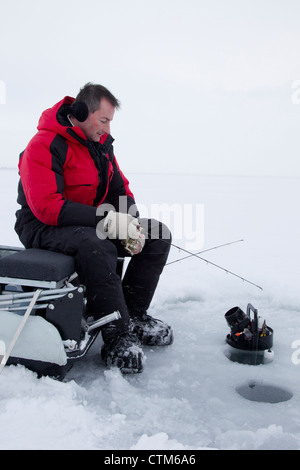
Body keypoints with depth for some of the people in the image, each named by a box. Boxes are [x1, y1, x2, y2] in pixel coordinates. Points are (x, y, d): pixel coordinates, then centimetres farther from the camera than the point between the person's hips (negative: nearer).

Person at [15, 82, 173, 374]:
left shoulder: (101, 143, 8)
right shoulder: (44, 146, -17)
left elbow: (120, 188, 12)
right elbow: (47, 208, -27)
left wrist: (132, 222, -10)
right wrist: (108, 219, -32)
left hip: (94, 222, 8)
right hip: (46, 228, -8)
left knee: (158, 235, -4)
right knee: (97, 246, -40)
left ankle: (133, 314, 0)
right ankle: (116, 338, -28)